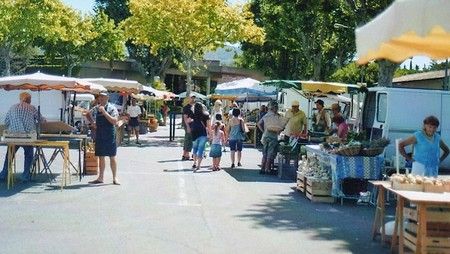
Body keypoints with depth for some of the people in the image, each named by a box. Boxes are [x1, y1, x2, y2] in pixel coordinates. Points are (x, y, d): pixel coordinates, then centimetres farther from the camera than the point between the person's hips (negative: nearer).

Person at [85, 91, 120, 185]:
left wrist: (104, 112, -24)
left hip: (110, 135, -5)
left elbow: (114, 121, -19)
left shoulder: (112, 108, -8)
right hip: (99, 135, 5)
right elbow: (88, 114, 26)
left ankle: (115, 178, 8)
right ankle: (100, 177, 16)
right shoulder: (96, 108, 8)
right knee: (101, 157, 10)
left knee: (112, 157, 1)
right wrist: (93, 122, 8)